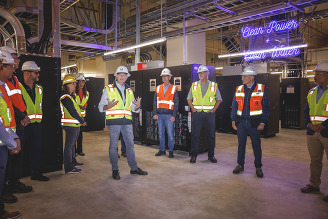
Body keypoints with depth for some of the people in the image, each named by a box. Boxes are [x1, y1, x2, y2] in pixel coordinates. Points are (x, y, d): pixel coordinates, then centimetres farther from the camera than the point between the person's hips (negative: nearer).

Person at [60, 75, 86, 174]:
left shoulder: (71, 96, 17)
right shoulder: (65, 97, -14)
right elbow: (72, 112, -19)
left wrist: (81, 120, 8)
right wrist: (82, 121, -12)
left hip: (75, 124, 10)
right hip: (70, 125, -10)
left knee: (72, 144, 20)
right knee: (69, 145, -6)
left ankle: (73, 161, 34)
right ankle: (69, 168, -2)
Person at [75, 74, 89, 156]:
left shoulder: (86, 93, 12)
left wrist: (84, 106, 0)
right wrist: (79, 106, -17)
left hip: (82, 114, 5)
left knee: (80, 133, 8)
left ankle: (79, 150, 17)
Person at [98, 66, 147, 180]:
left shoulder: (129, 90, 16)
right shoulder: (108, 89, 3)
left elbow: (133, 108, 16)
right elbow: (101, 107, 0)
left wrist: (137, 106, -8)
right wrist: (108, 106, -22)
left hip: (127, 121, 4)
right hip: (113, 121, -4)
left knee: (130, 144, 9)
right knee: (113, 145, 1)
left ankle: (134, 168, 20)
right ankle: (115, 170, 14)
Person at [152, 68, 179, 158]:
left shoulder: (174, 89, 2)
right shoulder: (158, 88, 11)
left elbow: (176, 103, 0)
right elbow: (155, 102, 10)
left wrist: (174, 115, -8)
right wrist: (155, 113, 1)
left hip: (169, 115, -3)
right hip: (159, 114, 3)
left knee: (170, 134, -1)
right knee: (161, 133, 10)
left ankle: (170, 151, 11)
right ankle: (162, 150, 22)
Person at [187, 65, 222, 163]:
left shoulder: (214, 85, 7)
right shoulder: (194, 85, 10)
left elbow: (219, 99, 10)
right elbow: (189, 98, 13)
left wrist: (214, 109, -3)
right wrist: (192, 108, -2)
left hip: (209, 113, 0)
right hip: (197, 113, 0)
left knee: (211, 135, 6)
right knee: (195, 134, 1)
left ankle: (211, 155, 19)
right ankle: (193, 155, 11)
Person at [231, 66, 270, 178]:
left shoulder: (262, 89, -2)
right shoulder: (238, 89, 7)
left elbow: (266, 107, -1)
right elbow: (234, 106, 10)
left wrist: (262, 122, -7)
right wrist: (233, 120, 4)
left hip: (254, 122, -2)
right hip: (241, 122, 3)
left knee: (256, 145, 6)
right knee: (241, 144, 10)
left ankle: (258, 167, 21)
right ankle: (240, 165, 25)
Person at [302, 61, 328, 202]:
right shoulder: (312, 92, 12)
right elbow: (306, 111, 14)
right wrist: (309, 124, -2)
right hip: (313, 132, 6)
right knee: (315, 160, 15)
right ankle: (314, 185, 28)